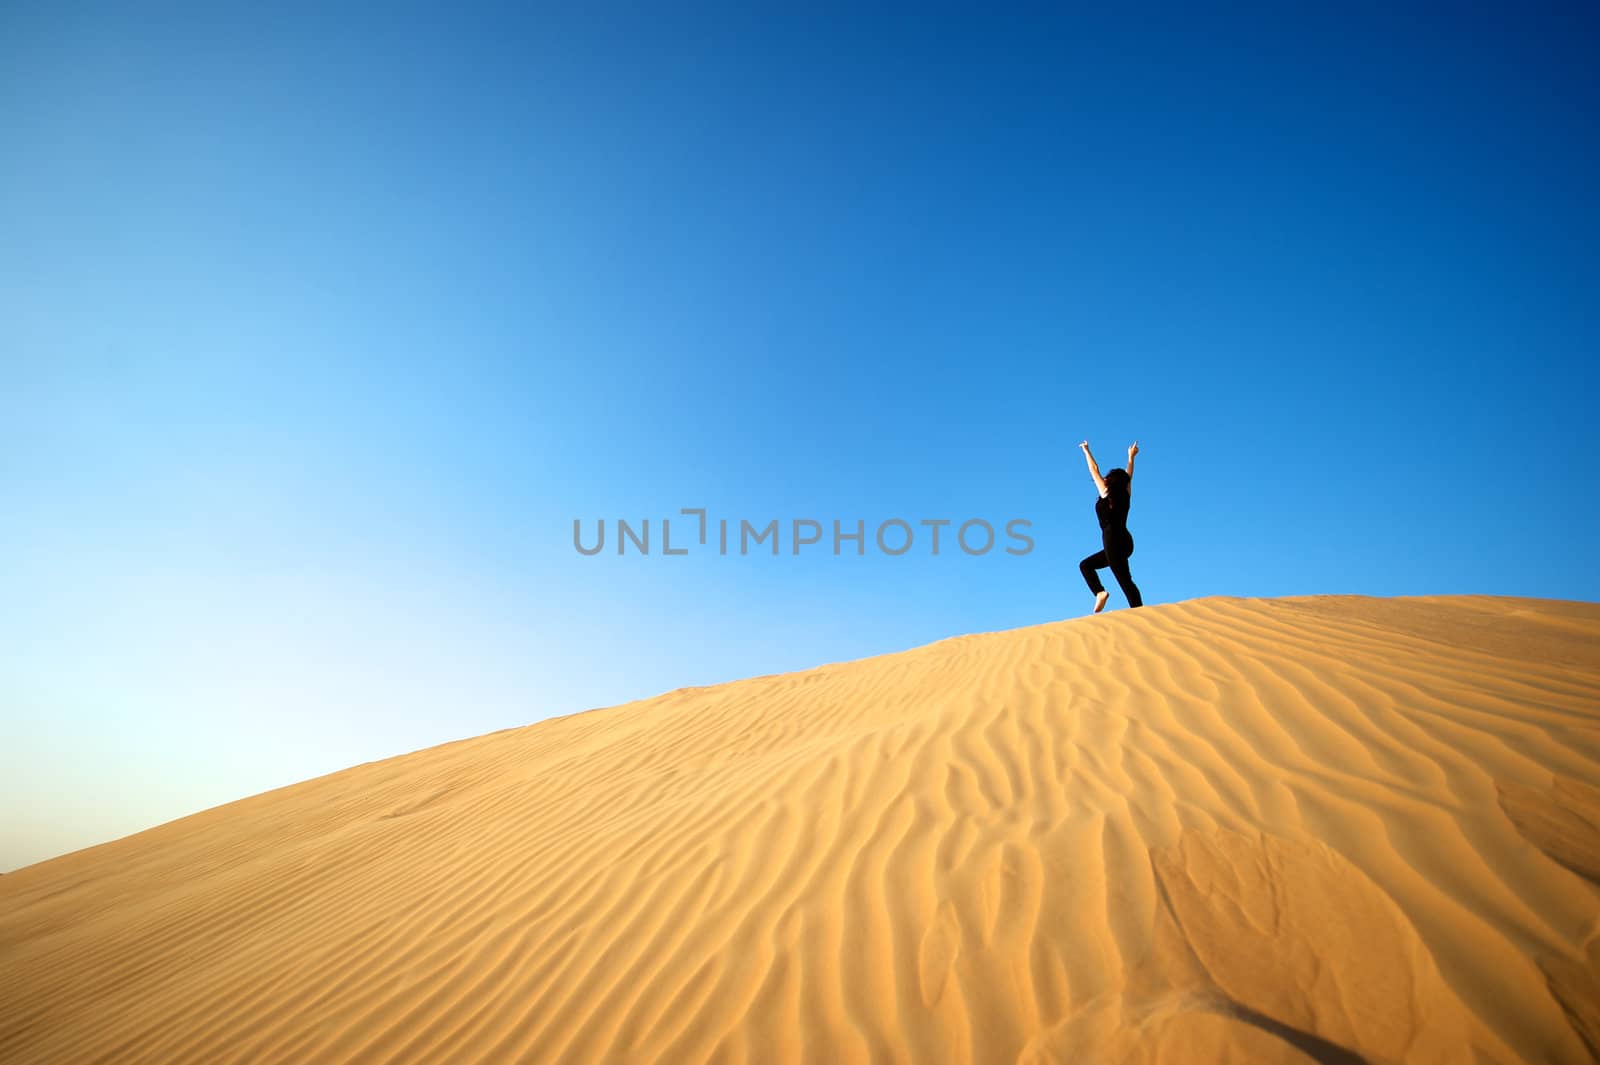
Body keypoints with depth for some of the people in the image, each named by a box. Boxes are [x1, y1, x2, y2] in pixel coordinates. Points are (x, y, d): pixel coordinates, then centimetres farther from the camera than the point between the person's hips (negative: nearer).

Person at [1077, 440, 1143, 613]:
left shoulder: (1106, 494, 0)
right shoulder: (1125, 495, 14)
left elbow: (1094, 470, 10)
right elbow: (1129, 476, 31)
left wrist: (1086, 450, 21)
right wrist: (1131, 457, 45)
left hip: (1113, 540, -7)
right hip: (1125, 541, 7)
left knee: (1125, 580, -13)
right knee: (1085, 564, 14)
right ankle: (1100, 592, 0)